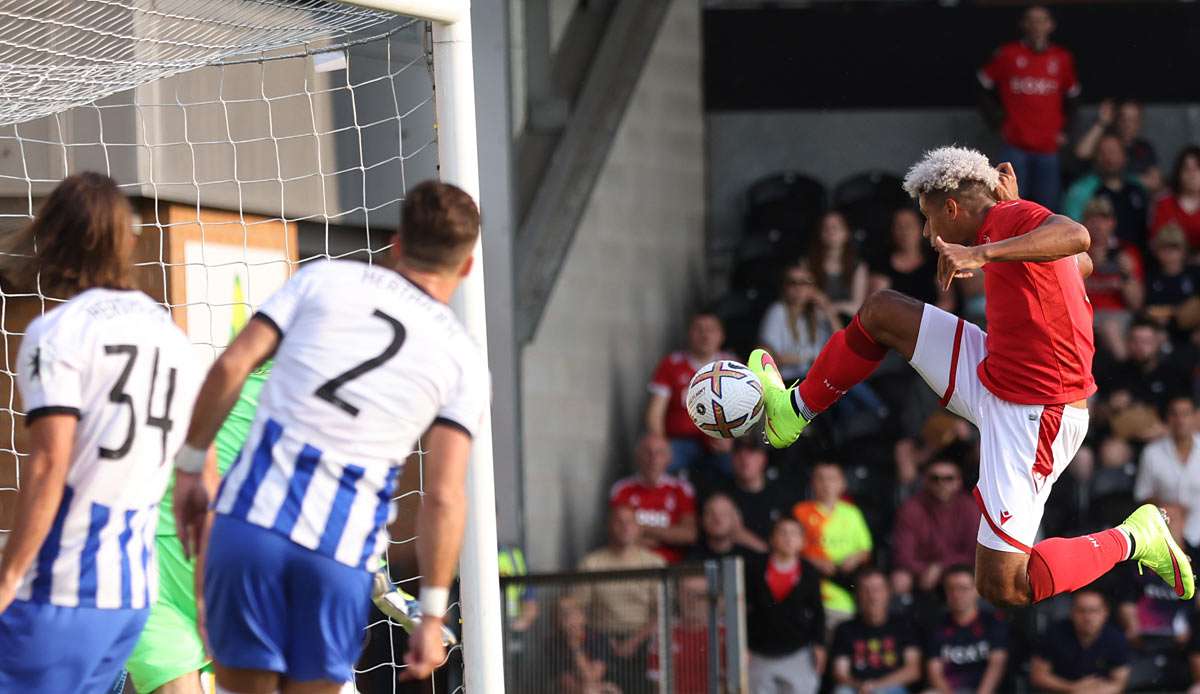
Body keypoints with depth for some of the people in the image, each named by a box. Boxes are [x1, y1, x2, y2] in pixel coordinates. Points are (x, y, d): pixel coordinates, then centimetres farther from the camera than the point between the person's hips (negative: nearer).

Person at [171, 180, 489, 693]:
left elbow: (231, 366, 1)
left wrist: (189, 466, 10)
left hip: (252, 516, 0)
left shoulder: (324, 280, 9)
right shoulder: (464, 361, 7)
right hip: (342, 553, 0)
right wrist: (432, 615, 1)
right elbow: (443, 497, -1)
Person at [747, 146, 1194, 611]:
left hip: (1033, 418, -10)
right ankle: (796, 409, 33)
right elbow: (1082, 263, 29)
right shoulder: (1008, 217, 9)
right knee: (881, 311, 14)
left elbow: (1075, 236, -42)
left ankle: (1130, 540, 3)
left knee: (1002, 588, -14)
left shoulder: (1014, 218, -19)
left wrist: (982, 253, -50)